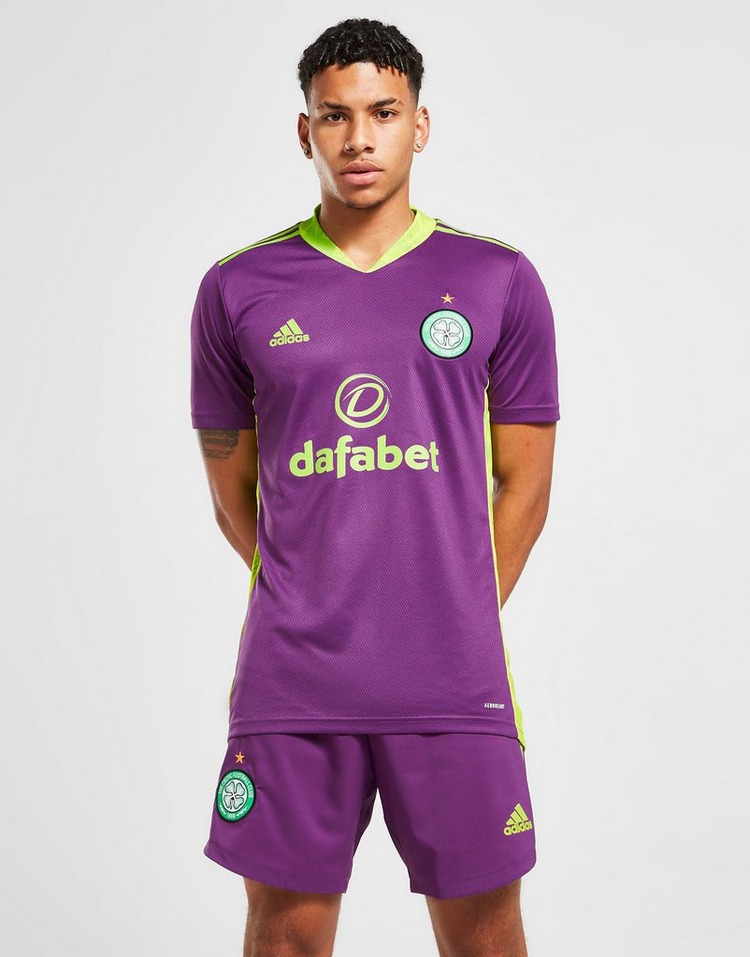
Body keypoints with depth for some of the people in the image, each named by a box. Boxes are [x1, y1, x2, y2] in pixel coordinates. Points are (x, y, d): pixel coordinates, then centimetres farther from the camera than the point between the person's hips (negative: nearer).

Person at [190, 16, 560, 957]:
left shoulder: (499, 280, 3)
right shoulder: (237, 290, 4)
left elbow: (524, 482, 7)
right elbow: (232, 488, 11)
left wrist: (458, 619, 7)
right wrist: (310, 608, 9)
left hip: (455, 684, 0)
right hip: (289, 687, 1)